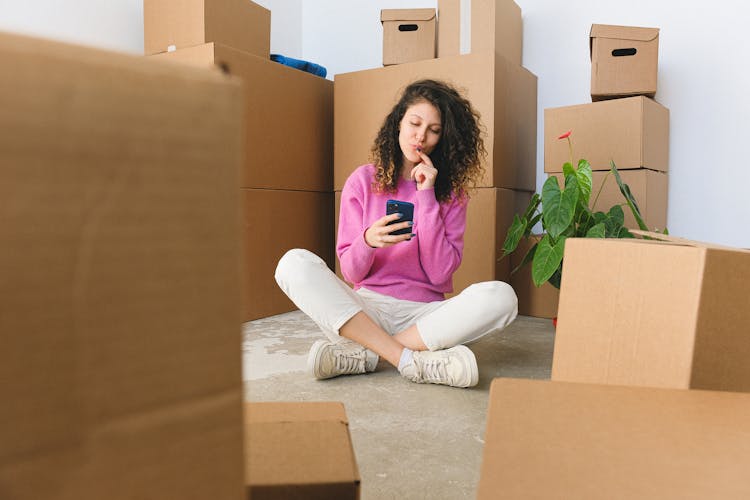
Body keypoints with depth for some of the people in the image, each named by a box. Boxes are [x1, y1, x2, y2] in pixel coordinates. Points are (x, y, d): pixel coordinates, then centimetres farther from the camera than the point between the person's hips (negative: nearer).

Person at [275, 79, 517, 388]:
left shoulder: (451, 192, 6)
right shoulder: (363, 181, 4)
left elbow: (440, 274, -6)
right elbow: (351, 272, 1)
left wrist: (426, 197, -9)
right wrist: (368, 241, -23)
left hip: (425, 313, 1)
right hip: (367, 308, 0)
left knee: (501, 297, -27)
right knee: (294, 263, -24)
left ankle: (362, 353, -24)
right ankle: (412, 360, -28)